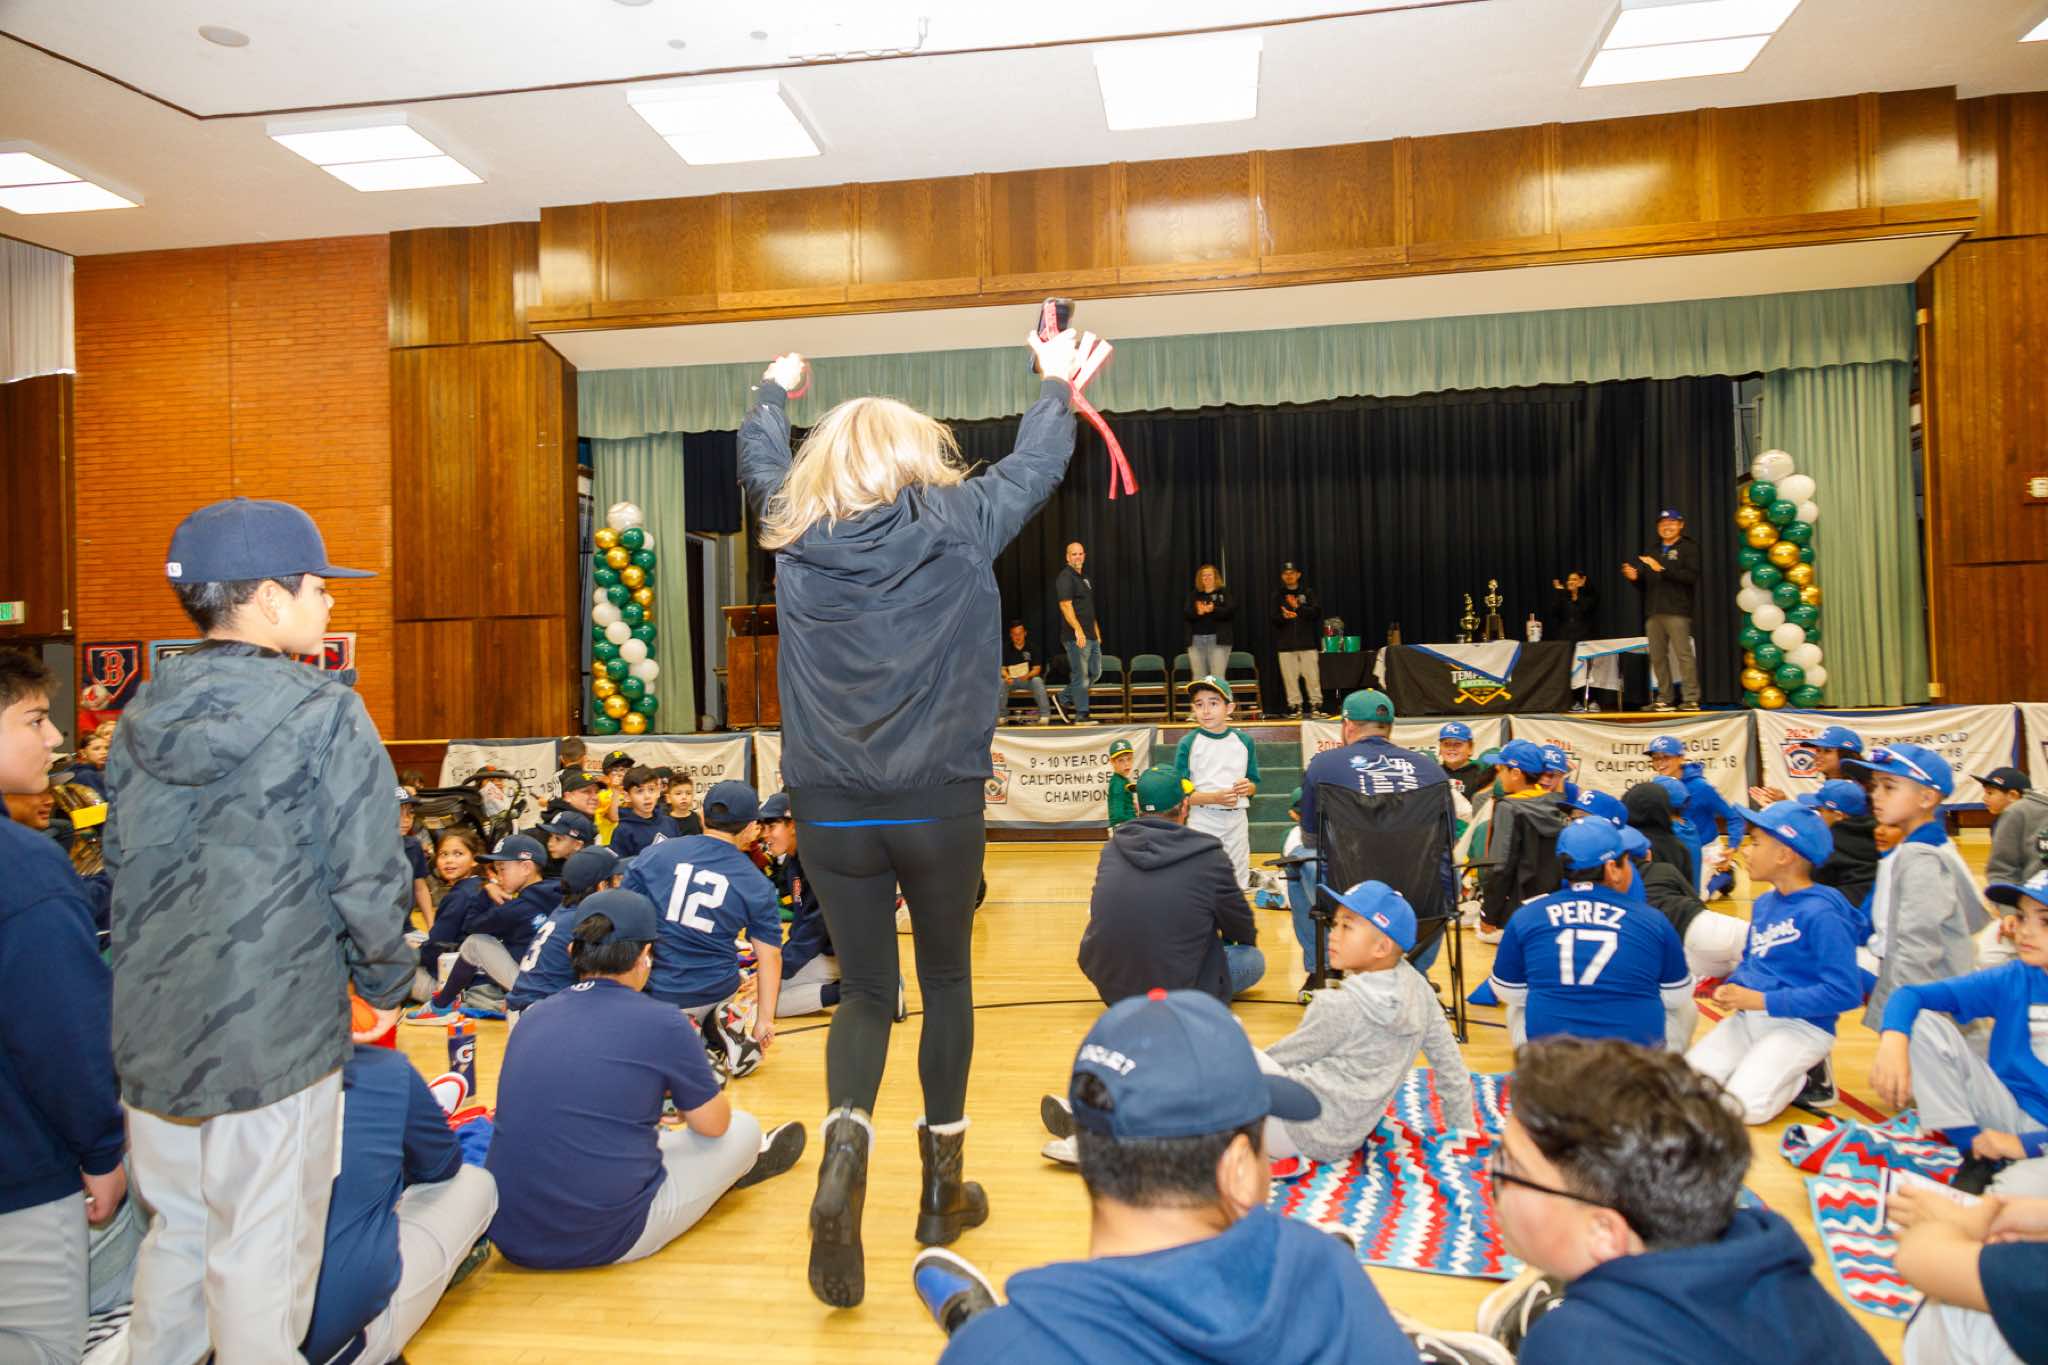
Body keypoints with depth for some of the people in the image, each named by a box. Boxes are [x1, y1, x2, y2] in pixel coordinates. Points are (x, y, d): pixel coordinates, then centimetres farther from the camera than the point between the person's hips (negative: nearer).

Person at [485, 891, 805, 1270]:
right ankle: (740, 1165, 48)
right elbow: (713, 1123, 1)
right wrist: (684, 1095, 24)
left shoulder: (531, 1017, 4)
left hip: (509, 1236, 6)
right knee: (743, 1128, 15)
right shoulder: (662, 1023, -12)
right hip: (607, 1240, -6)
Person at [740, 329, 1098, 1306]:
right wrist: (1056, 388, 34)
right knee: (946, 981, 17)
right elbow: (1036, 465, 15)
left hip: (830, 810, 2)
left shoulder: (796, 533, 2)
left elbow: (760, 461, 23)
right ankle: (943, 1186, 27)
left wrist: (773, 394, 44)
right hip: (939, 803, -1)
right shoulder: (959, 523, -2)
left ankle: (846, 1140, -13)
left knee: (865, 990, 14)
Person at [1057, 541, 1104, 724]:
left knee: (1095, 672, 14)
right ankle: (1081, 715, 2)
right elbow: (1065, 605, -19)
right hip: (1077, 636, -9)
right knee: (1081, 675, -5)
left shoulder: (1084, 578, 19)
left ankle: (1067, 698, 26)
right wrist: (1078, 630, -26)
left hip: (1091, 635, 9)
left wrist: (1097, 631, 22)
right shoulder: (1066, 576, -9)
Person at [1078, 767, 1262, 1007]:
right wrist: (1248, 940, 28)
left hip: (1108, 986, 5)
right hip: (1174, 992, -4)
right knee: (1255, 959, 17)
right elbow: (1244, 931, 2)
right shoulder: (1209, 858, -15)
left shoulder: (1112, 847, -2)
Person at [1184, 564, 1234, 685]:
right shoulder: (1194, 595, 14)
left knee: (1217, 678, -8)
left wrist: (1213, 610, -21)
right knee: (1198, 678, 4)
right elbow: (1185, 613, 1)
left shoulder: (1223, 594, 7)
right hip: (1196, 640, 3)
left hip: (1218, 640, -3)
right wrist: (1197, 612, -19)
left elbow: (1232, 610, -7)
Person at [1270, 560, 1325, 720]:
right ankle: (1295, 706, 3)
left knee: (1312, 675, -4)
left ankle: (1316, 705, 0)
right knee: (1290, 676, -2)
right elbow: (1274, 619, 4)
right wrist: (1284, 616, -18)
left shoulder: (1308, 593, 10)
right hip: (1286, 643, 1)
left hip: (1307, 642, -1)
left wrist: (1298, 607, -17)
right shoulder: (1278, 596, 12)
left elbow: (1316, 612, -3)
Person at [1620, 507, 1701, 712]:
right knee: (1657, 657, 3)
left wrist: (1663, 569, -16)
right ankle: (1665, 699, 7)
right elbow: (1645, 586, 25)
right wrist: (1635, 578, 4)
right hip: (1653, 612, 6)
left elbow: (1691, 576, -10)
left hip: (1677, 612, -6)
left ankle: (1691, 699, -10)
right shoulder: (1654, 552, 24)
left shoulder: (1688, 547, 6)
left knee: (1683, 654, -11)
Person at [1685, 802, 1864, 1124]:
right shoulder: (1763, 903, 8)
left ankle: (1805, 1077, 5)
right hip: (1749, 1018, 7)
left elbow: (1845, 992, -21)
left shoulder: (1821, 913, -17)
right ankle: (1765, 1069, 12)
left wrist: (1762, 1000, -20)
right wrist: (1732, 988, -3)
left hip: (1802, 1026, -7)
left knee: (1743, 1106, -22)